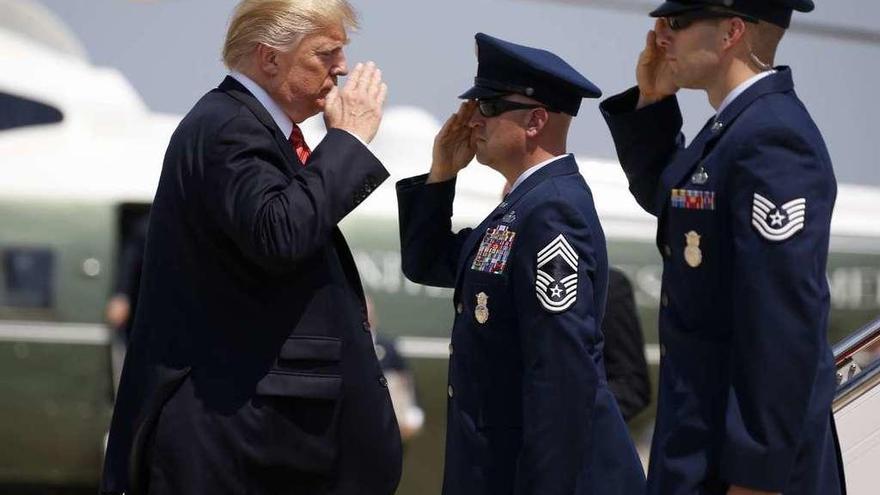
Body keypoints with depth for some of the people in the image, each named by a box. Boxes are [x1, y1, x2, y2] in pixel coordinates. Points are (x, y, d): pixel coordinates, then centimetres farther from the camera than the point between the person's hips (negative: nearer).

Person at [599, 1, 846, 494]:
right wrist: (651, 98, 10)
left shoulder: (773, 140, -22)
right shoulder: (740, 125, 8)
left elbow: (786, 327, -26)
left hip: (747, 454, -10)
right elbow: (662, 194, 28)